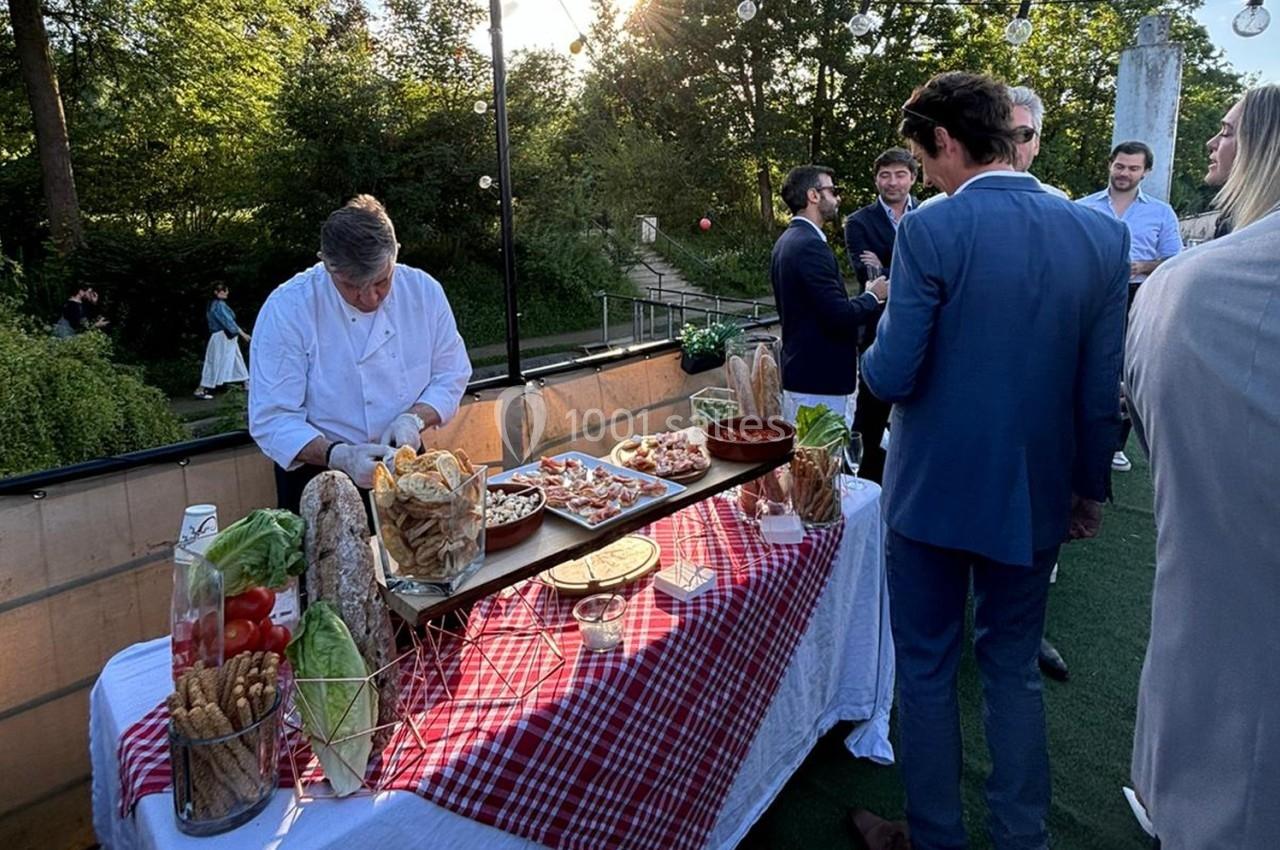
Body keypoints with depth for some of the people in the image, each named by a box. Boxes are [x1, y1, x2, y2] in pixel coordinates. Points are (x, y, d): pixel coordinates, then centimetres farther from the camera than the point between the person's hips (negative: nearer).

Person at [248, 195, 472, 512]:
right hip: (320, 474, -2)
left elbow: (451, 375, 3)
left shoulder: (424, 291, -5)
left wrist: (414, 418, -15)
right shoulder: (288, 308, -14)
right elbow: (272, 419, -13)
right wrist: (338, 456, -29)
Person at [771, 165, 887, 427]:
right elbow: (839, 316, -23)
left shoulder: (787, 241, 13)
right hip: (820, 382, -10)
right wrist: (873, 296, -5)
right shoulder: (810, 245, -18)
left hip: (799, 374, 10)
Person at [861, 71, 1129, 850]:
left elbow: (893, 376, -18)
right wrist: (1091, 487, 13)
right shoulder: (1103, 235, -2)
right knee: (1015, 669, 21)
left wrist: (876, 350, 5)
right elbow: (1102, 390, 0)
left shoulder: (932, 230, -16)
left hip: (935, 490, -4)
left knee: (927, 669, 14)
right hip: (1036, 493, 4)